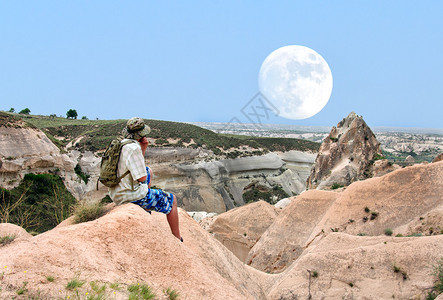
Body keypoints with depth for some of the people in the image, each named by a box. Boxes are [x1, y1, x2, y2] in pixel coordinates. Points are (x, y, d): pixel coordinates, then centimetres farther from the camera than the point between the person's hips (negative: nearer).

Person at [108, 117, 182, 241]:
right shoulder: (134, 148, -23)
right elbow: (142, 178, -20)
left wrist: (143, 148, 7)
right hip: (132, 196, -9)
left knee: (149, 171, 33)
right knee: (172, 200, 10)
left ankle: (145, 209, 39)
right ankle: (177, 240, 16)